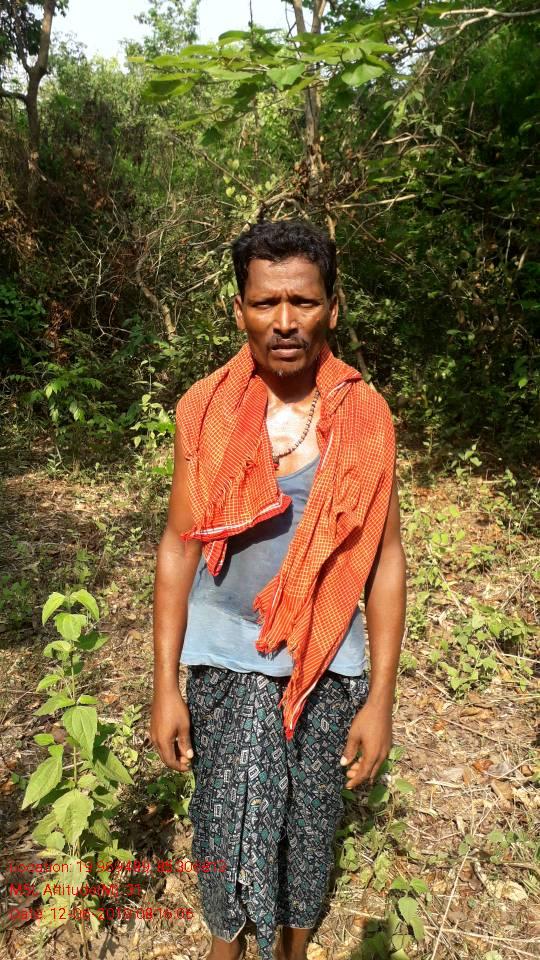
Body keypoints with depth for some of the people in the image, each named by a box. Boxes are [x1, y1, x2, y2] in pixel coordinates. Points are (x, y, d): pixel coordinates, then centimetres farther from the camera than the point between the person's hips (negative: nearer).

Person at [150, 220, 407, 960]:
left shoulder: (366, 418, -9)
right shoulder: (203, 411, -9)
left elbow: (384, 561, -5)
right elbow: (178, 548, -4)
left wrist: (380, 698, -5)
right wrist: (165, 685, -3)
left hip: (328, 665, 0)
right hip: (226, 662, 0)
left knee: (310, 827, 17)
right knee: (226, 827, 14)